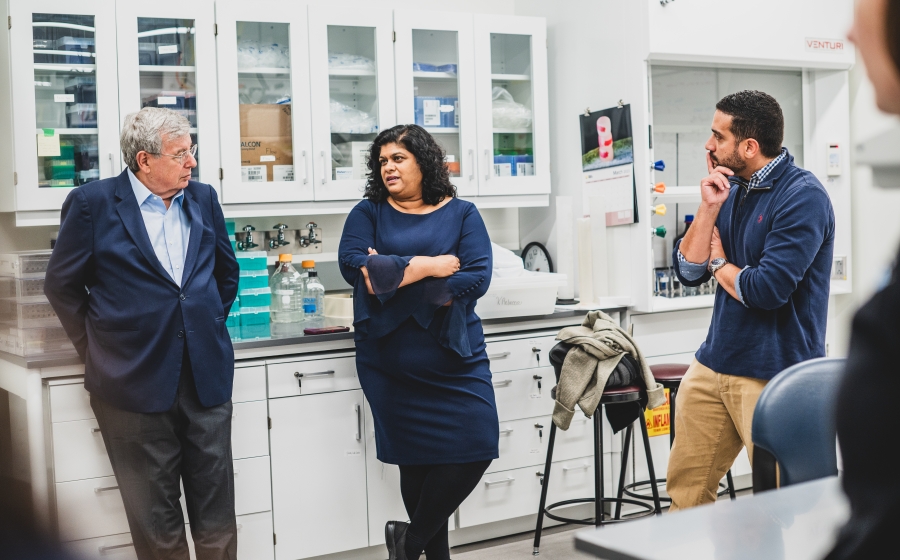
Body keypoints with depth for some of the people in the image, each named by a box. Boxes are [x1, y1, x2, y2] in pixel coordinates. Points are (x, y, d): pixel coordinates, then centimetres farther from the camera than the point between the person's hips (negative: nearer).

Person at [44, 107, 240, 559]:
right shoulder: (92, 203, -5)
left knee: (217, 520, 10)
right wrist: (96, 347, 4)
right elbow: (62, 285, 2)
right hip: (136, 381, -3)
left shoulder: (203, 199, 7)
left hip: (207, 377, 3)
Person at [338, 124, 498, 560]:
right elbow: (352, 264, -11)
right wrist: (428, 267, -14)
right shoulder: (368, 213, 7)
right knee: (416, 456, 4)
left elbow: (477, 277, -9)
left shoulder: (461, 214, 5)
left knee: (477, 445, -9)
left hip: (455, 353, 0)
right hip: (391, 359, 0)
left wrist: (394, 275, -12)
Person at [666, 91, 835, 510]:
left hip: (772, 375, -8)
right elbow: (687, 271, 7)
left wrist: (719, 262, -3)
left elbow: (767, 290, -23)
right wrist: (709, 208, -6)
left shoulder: (803, 197, -15)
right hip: (712, 364, 8)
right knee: (685, 488, 12)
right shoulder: (731, 189, 10)